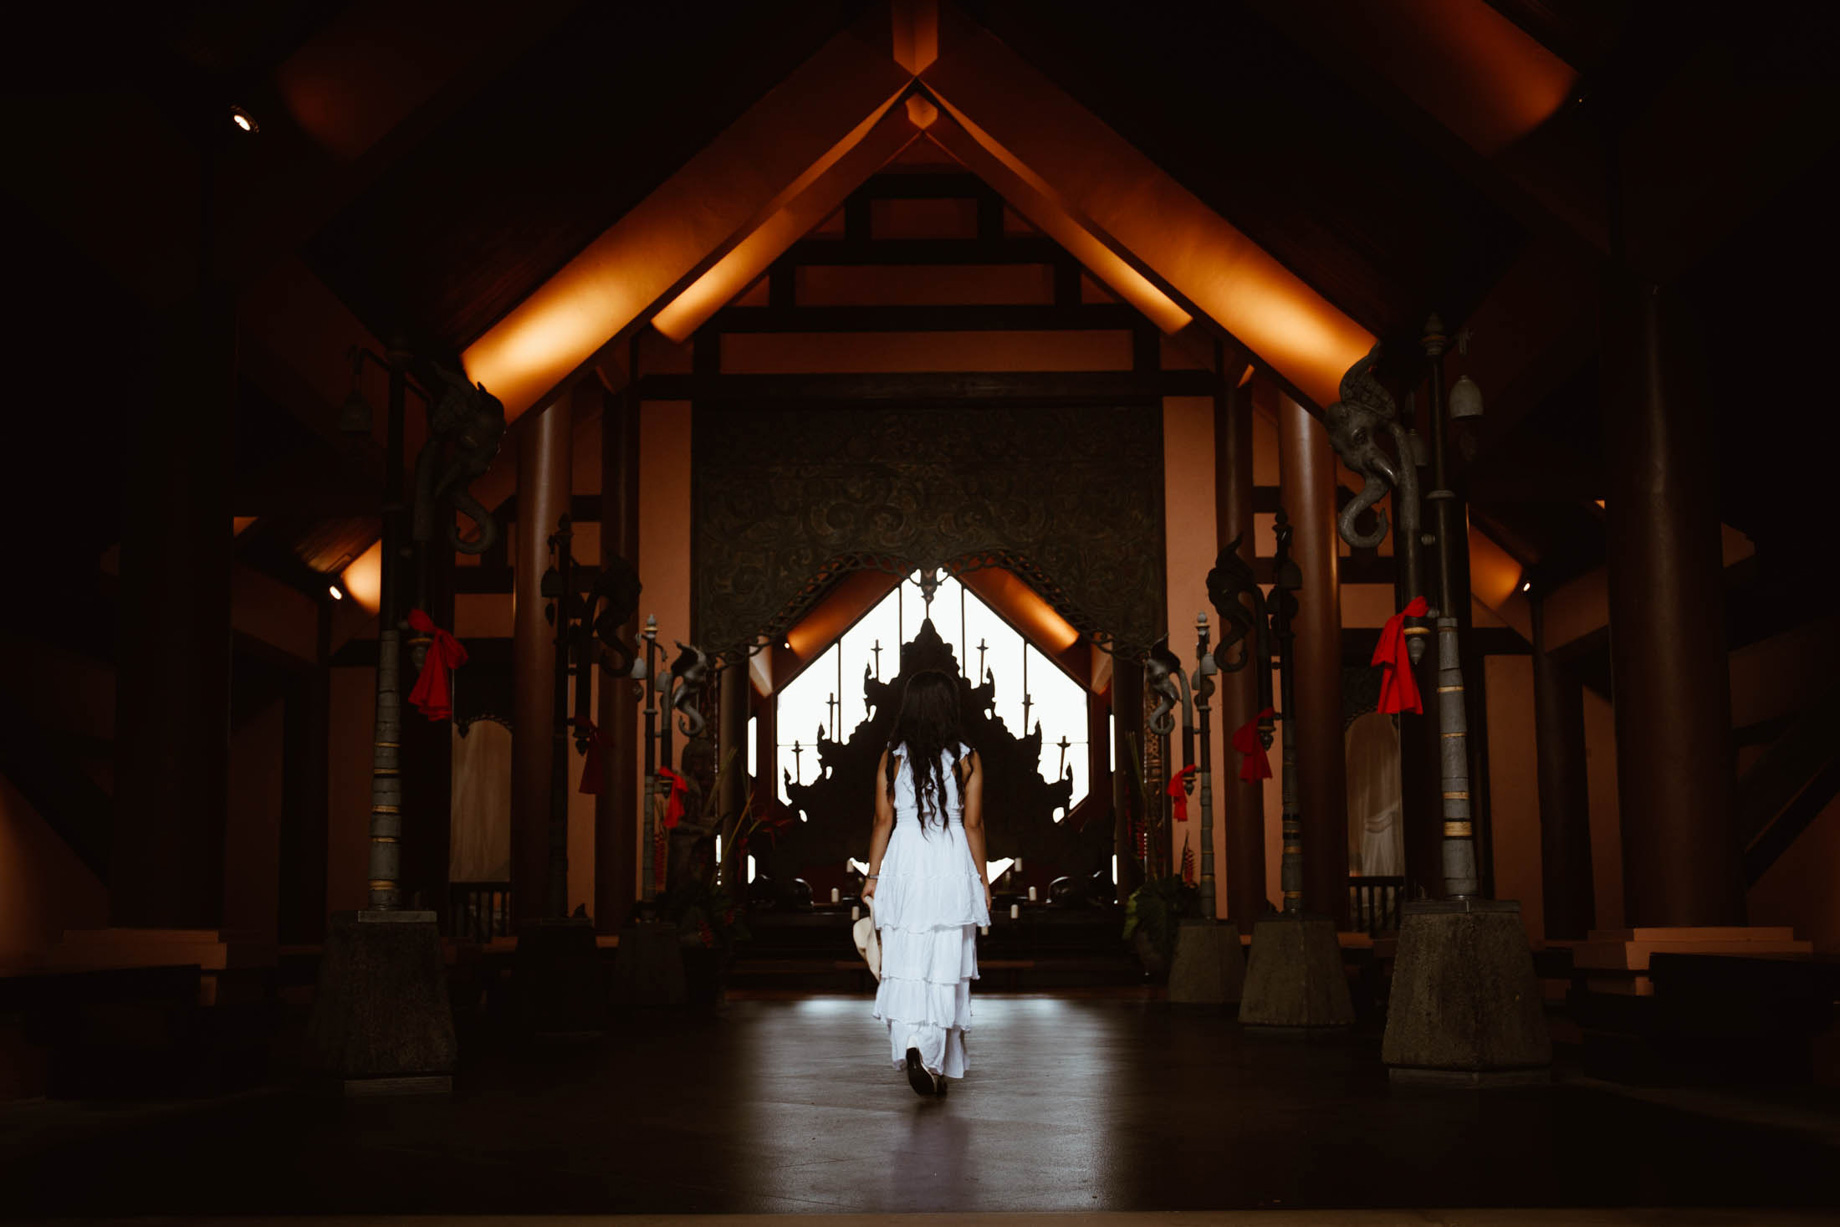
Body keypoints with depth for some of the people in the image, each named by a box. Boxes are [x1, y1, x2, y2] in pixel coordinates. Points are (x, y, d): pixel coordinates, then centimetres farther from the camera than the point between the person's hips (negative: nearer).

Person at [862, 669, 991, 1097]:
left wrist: (873, 876, 10)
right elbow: (973, 825, 0)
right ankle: (934, 1060, 3)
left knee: (906, 964, 5)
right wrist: (982, 878, 9)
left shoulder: (892, 757, 1)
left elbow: (883, 822, 2)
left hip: (903, 866, 1)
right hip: (951, 868, -1)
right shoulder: (966, 759, -1)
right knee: (945, 965, 4)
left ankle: (910, 1043, -13)